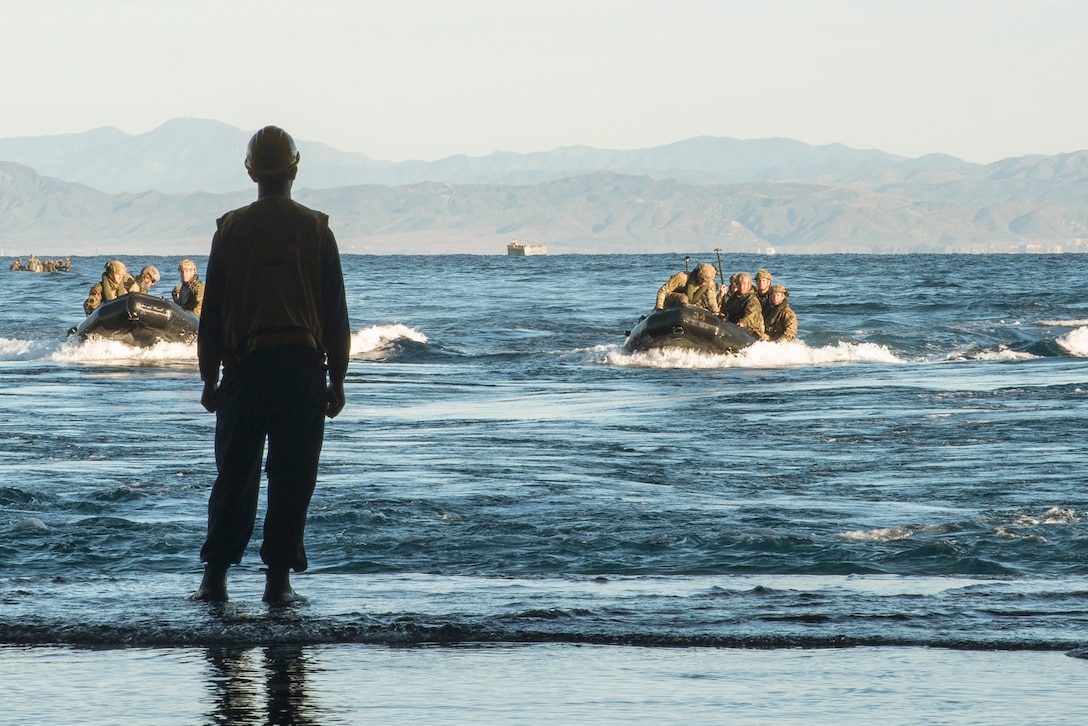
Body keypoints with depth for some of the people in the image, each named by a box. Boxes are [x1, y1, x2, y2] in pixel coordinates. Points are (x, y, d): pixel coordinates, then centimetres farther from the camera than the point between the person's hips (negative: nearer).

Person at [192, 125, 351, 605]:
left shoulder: (231, 229, 2)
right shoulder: (317, 230, -1)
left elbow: (212, 309, 4)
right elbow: (335, 312, 1)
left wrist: (209, 377, 10)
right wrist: (337, 378, 7)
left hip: (245, 367, 1)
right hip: (304, 366, -1)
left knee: (234, 474, 8)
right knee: (292, 478, 2)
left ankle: (215, 576, 4)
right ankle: (278, 579, 0)